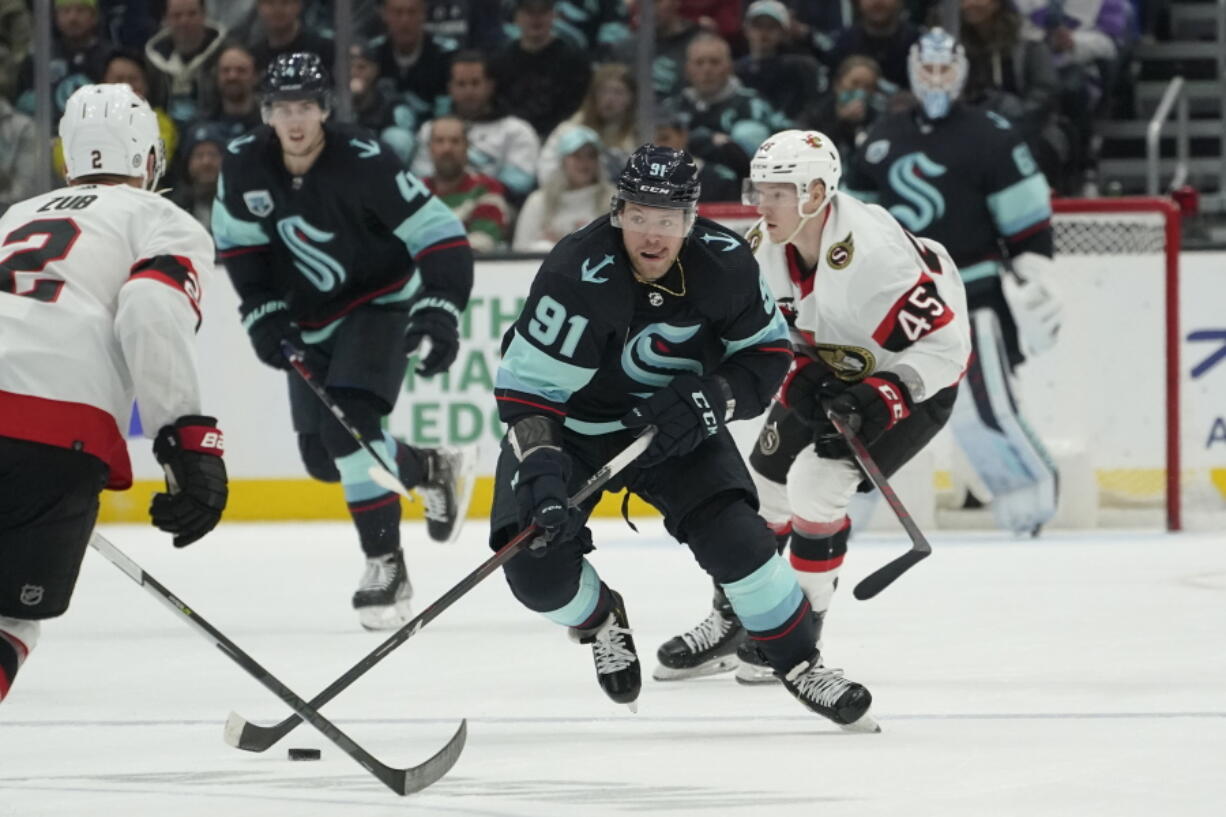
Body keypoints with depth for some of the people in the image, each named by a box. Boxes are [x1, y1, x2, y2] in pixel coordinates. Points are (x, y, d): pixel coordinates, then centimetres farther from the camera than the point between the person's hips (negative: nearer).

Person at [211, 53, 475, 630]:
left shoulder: (363, 163, -27)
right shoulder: (244, 165, -12)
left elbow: (442, 236, -25)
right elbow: (238, 241, 5)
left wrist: (439, 311, -35)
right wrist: (263, 312, -5)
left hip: (381, 302, -6)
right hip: (312, 318, 6)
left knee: (348, 419, -27)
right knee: (322, 457, 7)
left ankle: (386, 565, -21)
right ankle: (429, 469, 34)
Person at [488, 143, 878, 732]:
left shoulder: (724, 263, -17)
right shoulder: (577, 274, -30)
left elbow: (767, 351, -4)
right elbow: (527, 388, -27)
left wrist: (710, 399, -22)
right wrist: (540, 471, -40)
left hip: (676, 425, 2)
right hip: (570, 424, -2)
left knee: (733, 536, -17)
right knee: (537, 566, -17)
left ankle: (798, 662, 3)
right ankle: (600, 619, 19)